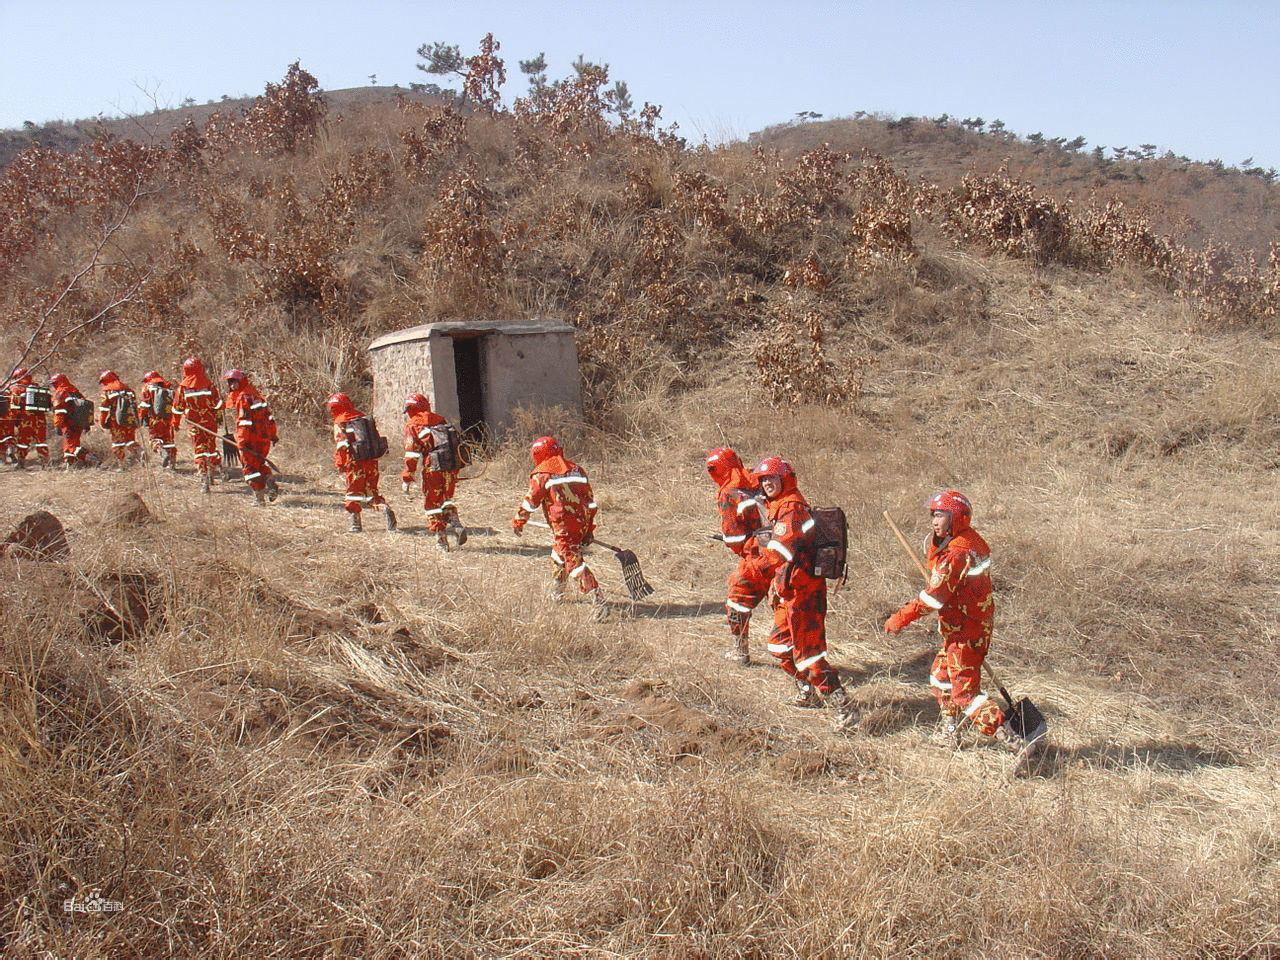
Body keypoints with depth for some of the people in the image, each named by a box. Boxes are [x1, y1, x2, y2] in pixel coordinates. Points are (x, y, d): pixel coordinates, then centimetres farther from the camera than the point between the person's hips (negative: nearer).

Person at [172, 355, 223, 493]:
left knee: (199, 450, 3)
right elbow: (218, 404, -6)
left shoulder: (183, 387, -5)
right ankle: (211, 475, 25)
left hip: (194, 424, -1)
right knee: (211, 447, 16)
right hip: (210, 422, 1)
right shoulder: (208, 384, -7)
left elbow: (178, 408, 2)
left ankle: (204, 479, -7)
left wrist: (175, 423, 14)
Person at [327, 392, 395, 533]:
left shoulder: (340, 423, -4)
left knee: (354, 491, 7)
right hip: (371, 460, 5)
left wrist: (340, 466, -7)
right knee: (371, 490, 15)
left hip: (355, 462, -5)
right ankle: (385, 507, -10)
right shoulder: (364, 418, 13)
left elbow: (341, 446, -10)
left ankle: (356, 523, 6)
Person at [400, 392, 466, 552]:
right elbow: (455, 443, 18)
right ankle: (456, 525, 4)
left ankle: (441, 539, 9)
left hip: (433, 469, -5)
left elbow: (411, 454, -7)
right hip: (452, 467, 5)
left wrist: (406, 478, -4)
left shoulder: (413, 426, 0)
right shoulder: (441, 420, 15)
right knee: (447, 499, 24)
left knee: (432, 503, 10)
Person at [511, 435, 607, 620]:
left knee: (573, 560, -11)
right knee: (559, 554, 28)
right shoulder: (577, 470, 18)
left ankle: (599, 600, -25)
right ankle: (556, 592, 47)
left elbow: (531, 501, 0)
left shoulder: (541, 474, 0)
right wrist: (589, 530, 21)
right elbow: (590, 502, 17)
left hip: (563, 524, -8)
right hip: (582, 521, 8)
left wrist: (518, 521, 15)